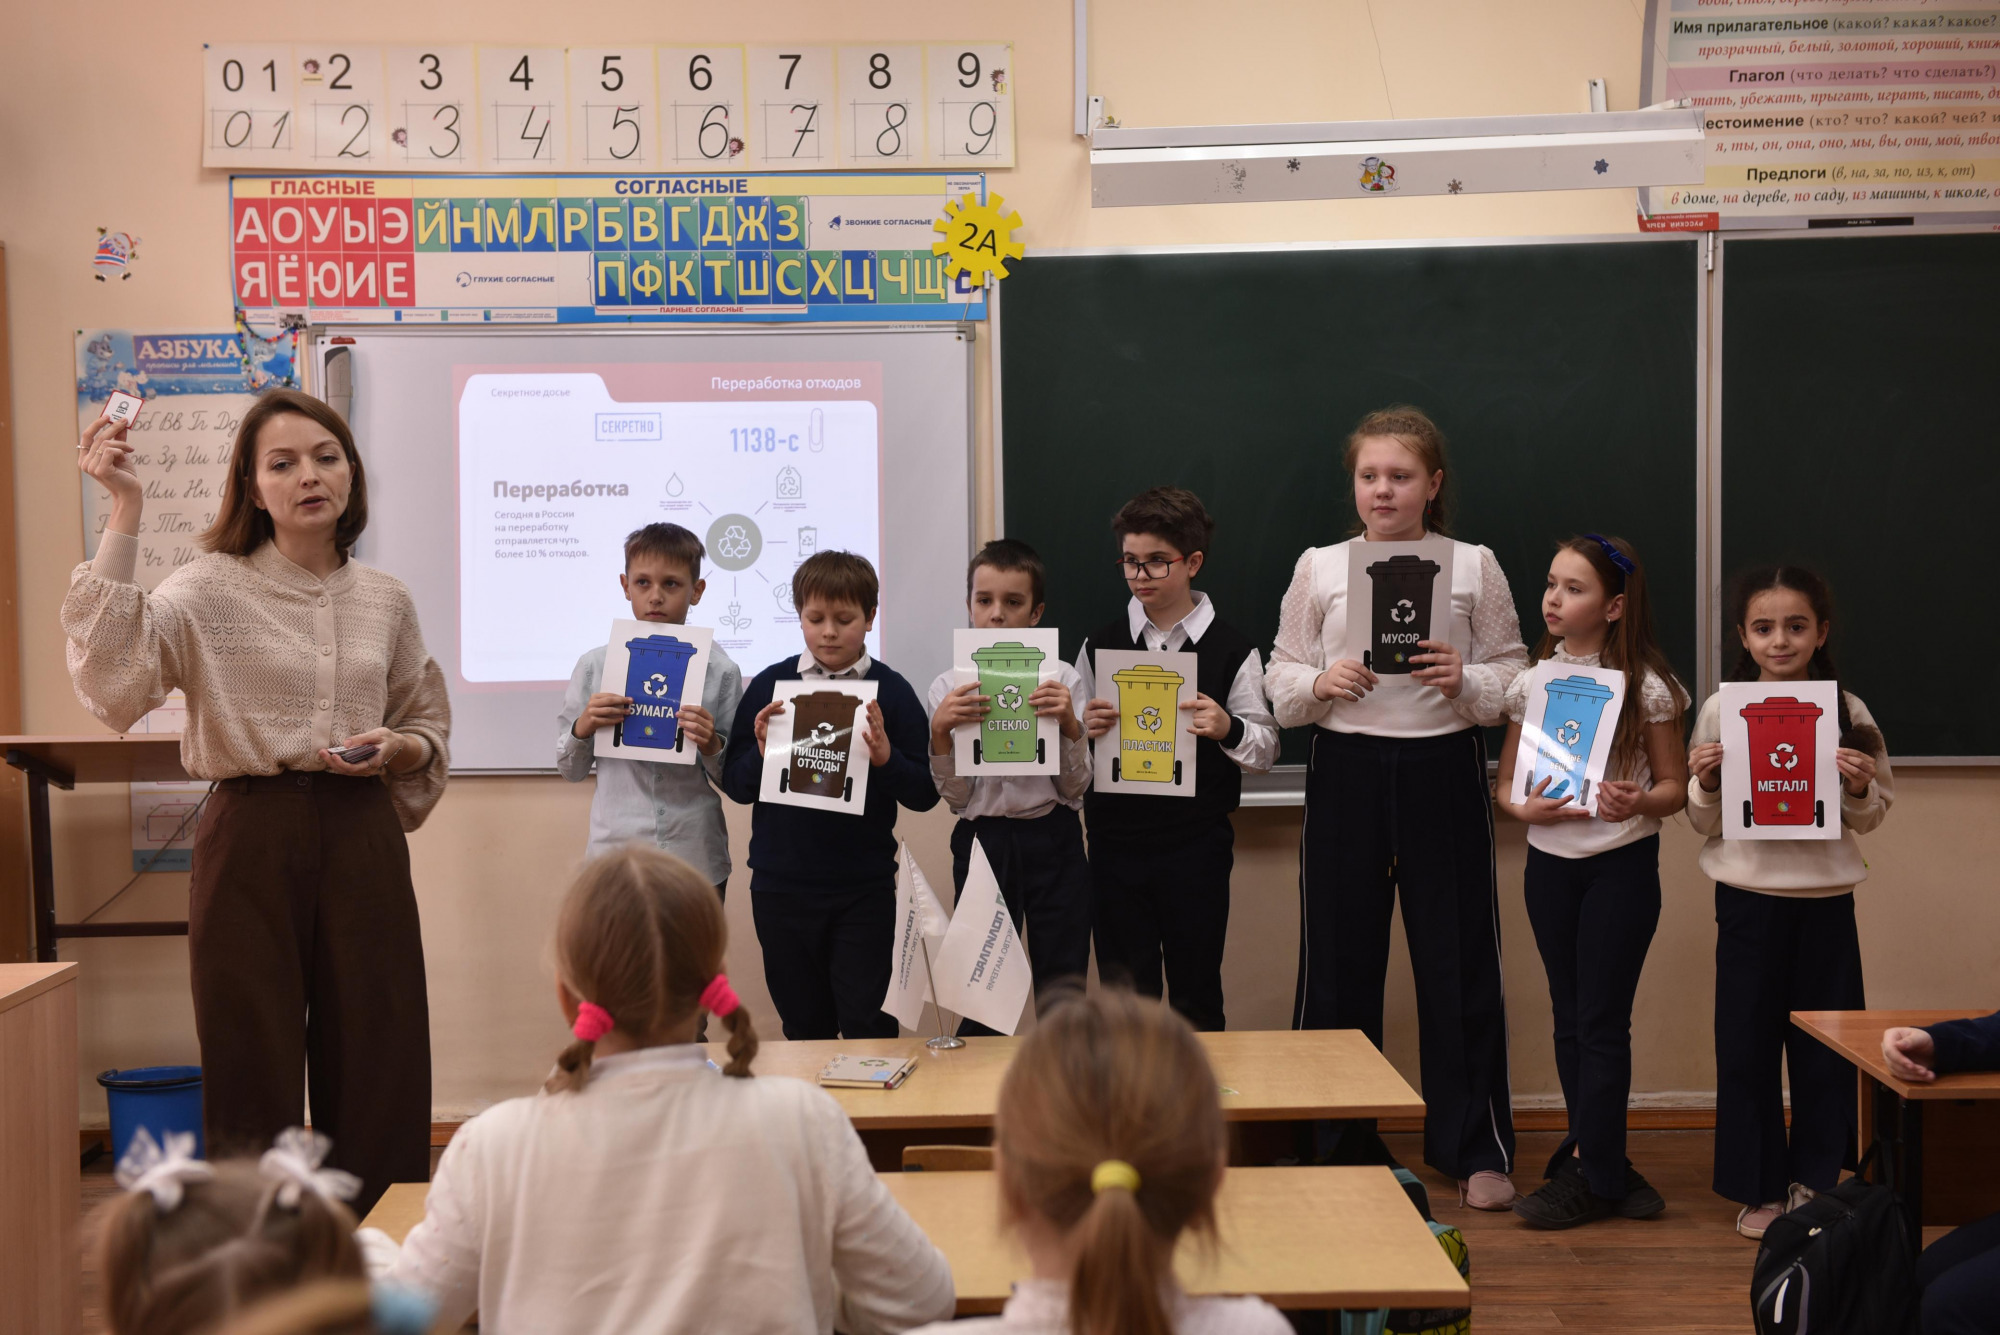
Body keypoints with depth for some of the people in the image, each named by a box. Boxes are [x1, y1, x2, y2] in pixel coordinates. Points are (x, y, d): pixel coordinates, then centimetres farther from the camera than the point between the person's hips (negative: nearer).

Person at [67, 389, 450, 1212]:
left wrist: (395, 748, -2)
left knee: (377, 1068, 7)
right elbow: (113, 673, -21)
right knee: (255, 1076, 3)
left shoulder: (385, 601, 10)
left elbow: (431, 724, 21)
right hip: (252, 841, -3)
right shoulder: (210, 590, -2)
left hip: (363, 841, 3)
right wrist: (124, 516, -21)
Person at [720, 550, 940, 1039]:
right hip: (782, 884, 2)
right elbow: (735, 785, 3)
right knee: (804, 1025, 13)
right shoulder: (769, 685, 2)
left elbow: (925, 793, -2)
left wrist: (886, 759, -20)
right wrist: (761, 754, -16)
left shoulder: (891, 691, -1)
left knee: (867, 1023, 0)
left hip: (864, 888, -2)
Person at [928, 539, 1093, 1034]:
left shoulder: (1062, 681, 0)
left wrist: (1070, 726, -19)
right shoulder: (949, 688, 1)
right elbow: (956, 797, -1)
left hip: (1053, 842, 0)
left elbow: (1075, 787, -2)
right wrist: (939, 734, -17)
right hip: (981, 840, 0)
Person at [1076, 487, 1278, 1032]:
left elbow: (1265, 750, 2)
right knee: (1124, 988, 8)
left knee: (1196, 993, 7)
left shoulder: (1232, 650, 0)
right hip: (1116, 839, 2)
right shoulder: (1099, 645, 7)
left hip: (1197, 844, -2)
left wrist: (1227, 728, -18)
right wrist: (1084, 728, -11)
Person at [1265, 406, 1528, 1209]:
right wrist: (1321, 683, -14)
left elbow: (1514, 677, 4)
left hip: (1444, 770, 0)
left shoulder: (1474, 567, 5)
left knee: (1459, 960, 4)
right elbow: (1280, 686, 7)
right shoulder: (1318, 568, 6)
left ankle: (1474, 1149, 18)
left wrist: (1464, 680, -15)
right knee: (1337, 963, 5)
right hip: (1347, 772, 1)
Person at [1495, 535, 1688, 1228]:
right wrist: (1526, 808, -12)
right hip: (1550, 861, 4)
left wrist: (1638, 802, -24)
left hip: (1622, 864, -4)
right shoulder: (1532, 683, 5)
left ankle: (1587, 1173, 7)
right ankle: (1603, 1164, 23)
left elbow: (1674, 787, -3)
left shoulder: (1645, 687, -6)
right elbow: (1505, 782, 9)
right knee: (1570, 1018, 10)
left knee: (1602, 1021, -1)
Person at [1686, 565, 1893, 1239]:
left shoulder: (1848, 711, 0)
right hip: (1748, 897, -1)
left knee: (1825, 1044, 8)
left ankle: (1813, 1180, 26)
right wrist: (1705, 782, -16)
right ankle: (1759, 1188, 19)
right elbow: (1702, 821, 4)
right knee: (1746, 1043, 4)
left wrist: (1860, 788, -12)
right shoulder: (1721, 710, -2)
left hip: (1825, 898, 1)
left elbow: (1871, 816, 8)